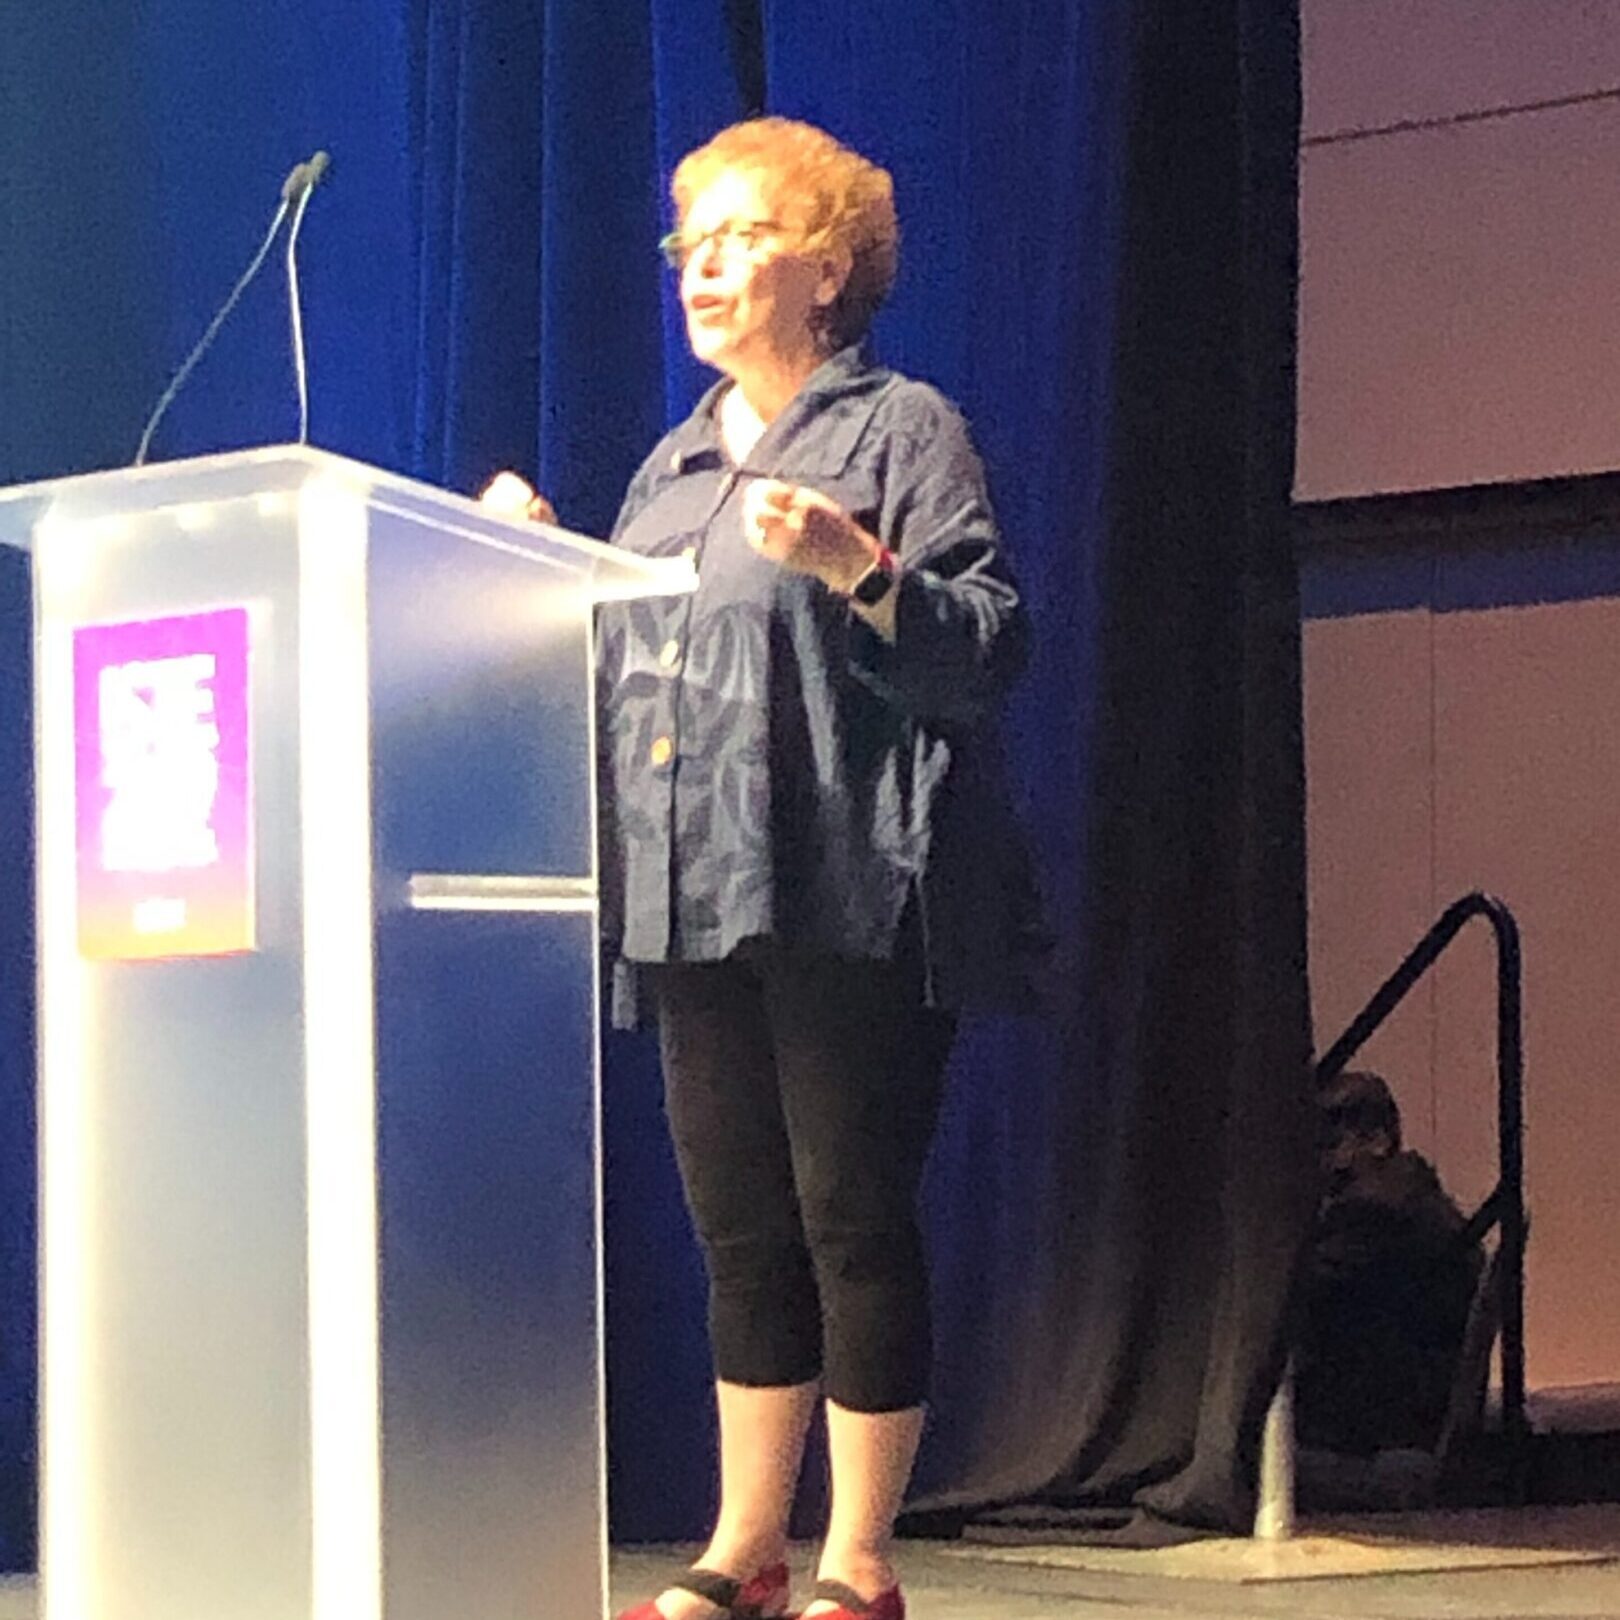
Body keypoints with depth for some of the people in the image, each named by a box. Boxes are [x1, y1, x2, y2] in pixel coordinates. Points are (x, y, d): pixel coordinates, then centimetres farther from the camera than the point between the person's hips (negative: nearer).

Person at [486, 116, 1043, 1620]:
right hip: (690, 903, 7)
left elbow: (990, 648, -7)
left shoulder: (901, 429, 2)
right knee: (740, 1234, 11)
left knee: (852, 1225, -4)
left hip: (844, 903, -7)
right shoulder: (671, 470, 22)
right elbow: (618, 674, 25)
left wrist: (857, 566, -21)